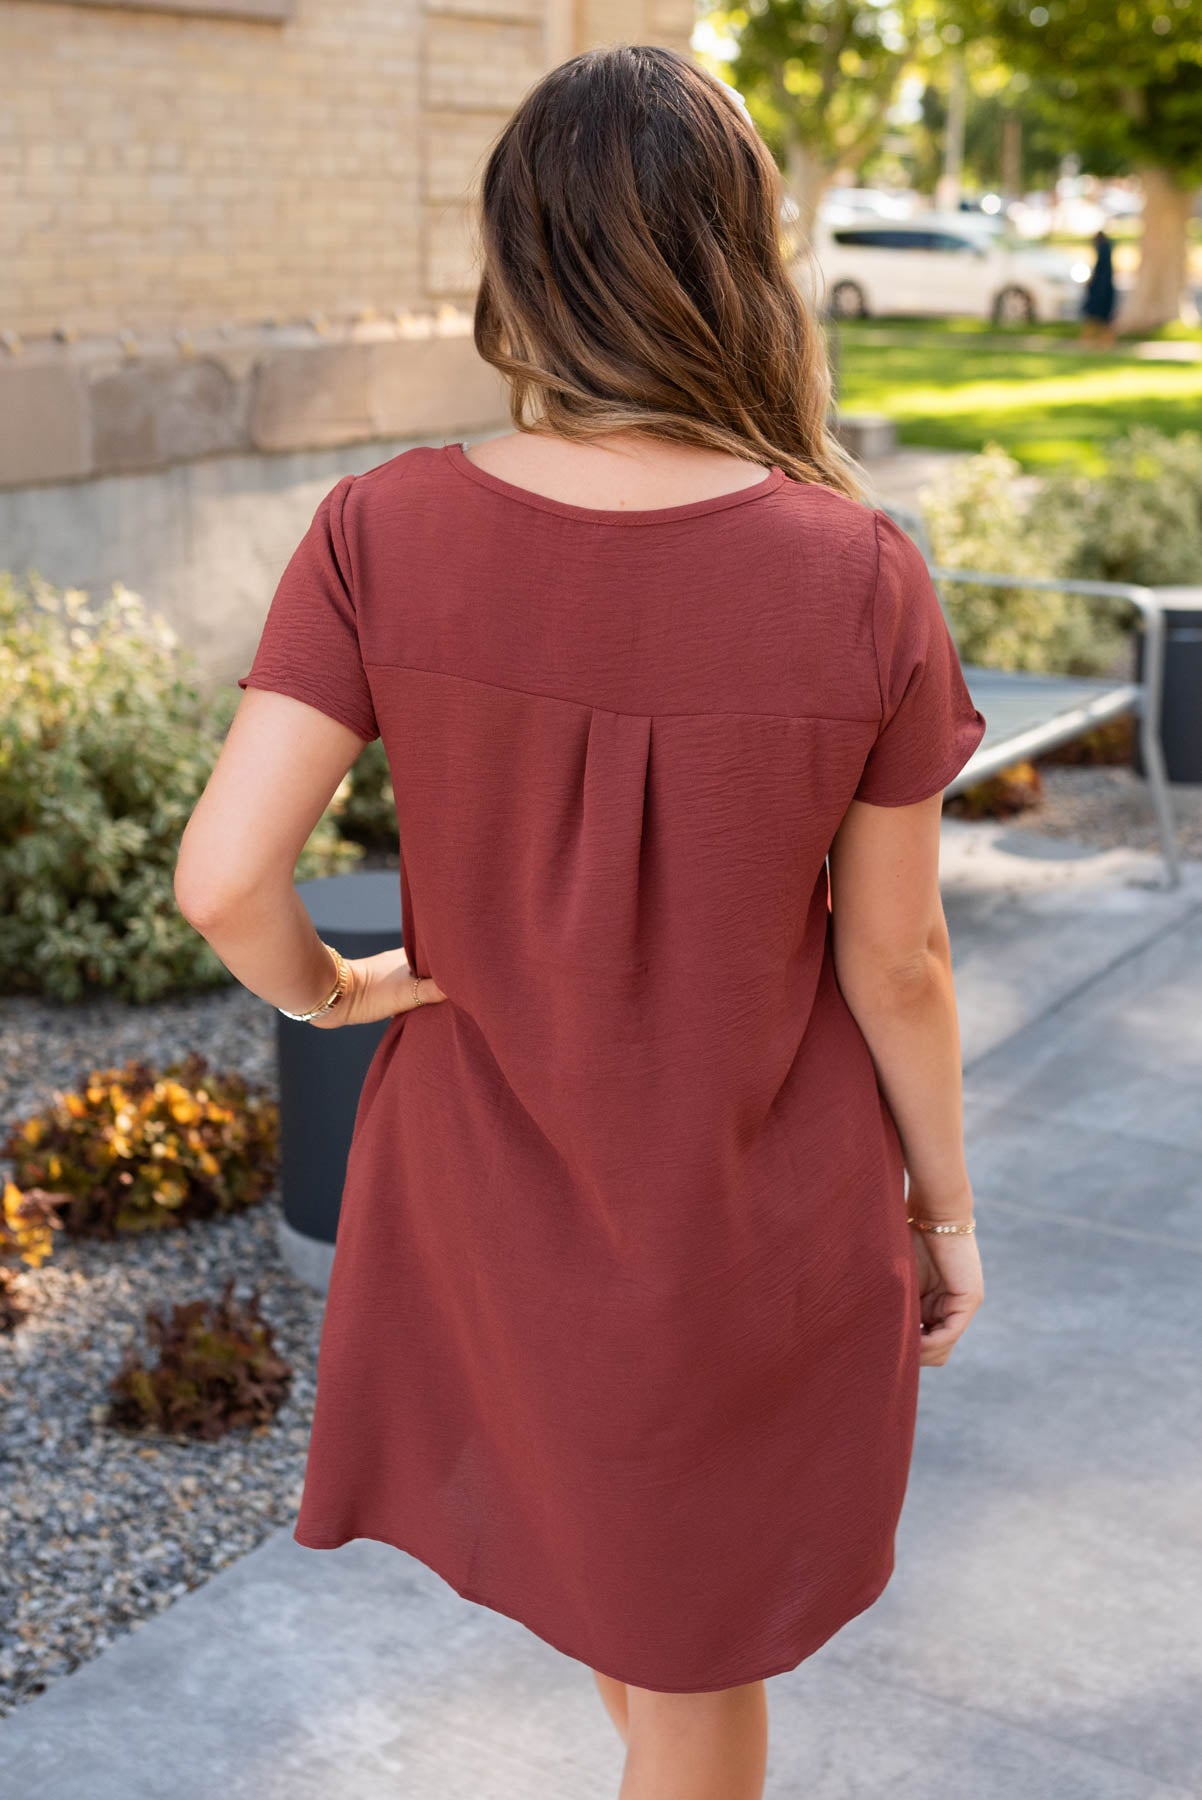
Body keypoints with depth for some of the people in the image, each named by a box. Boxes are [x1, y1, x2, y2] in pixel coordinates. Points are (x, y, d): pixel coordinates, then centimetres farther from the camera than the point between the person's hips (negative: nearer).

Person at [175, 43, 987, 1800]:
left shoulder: (382, 535, -19)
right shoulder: (859, 578, -21)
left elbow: (224, 876, -23)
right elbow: (894, 962, -13)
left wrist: (325, 987, 0)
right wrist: (946, 1208, 4)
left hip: (489, 1182, 2)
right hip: (755, 1222, -2)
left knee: (571, 1506, 35)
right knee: (704, 1651, 23)